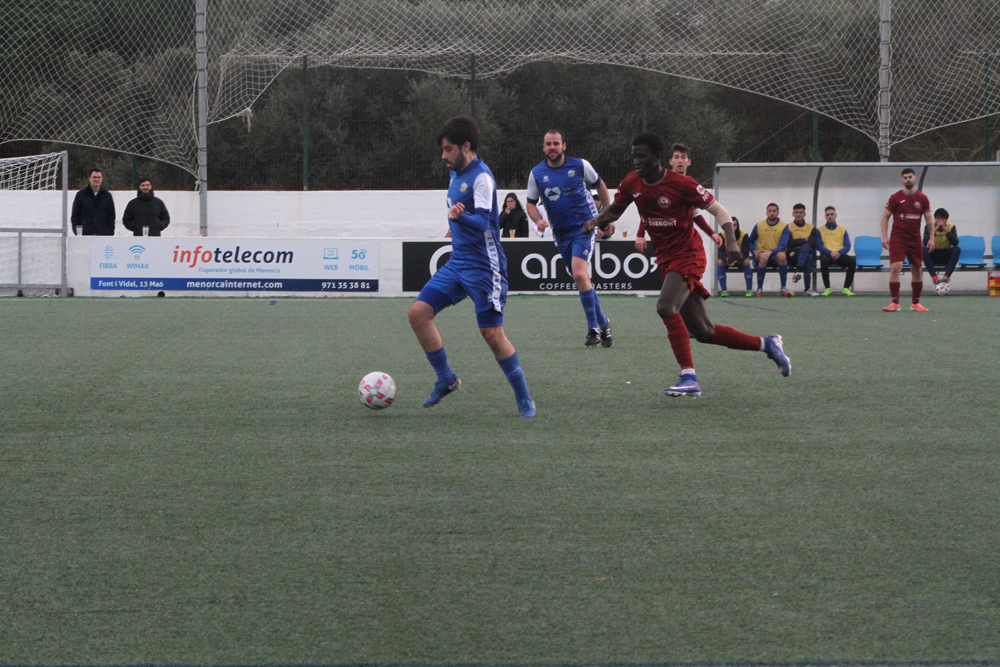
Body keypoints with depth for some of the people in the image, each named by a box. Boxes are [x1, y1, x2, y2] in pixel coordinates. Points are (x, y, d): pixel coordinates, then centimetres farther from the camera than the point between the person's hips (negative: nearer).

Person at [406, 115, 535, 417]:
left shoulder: (481, 177, -15)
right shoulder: (456, 175, 12)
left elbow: (483, 222, -28)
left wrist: (461, 217, -45)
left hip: (484, 267, -9)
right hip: (457, 264, 9)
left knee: (493, 334, -9)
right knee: (418, 312, -4)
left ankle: (524, 399, 6)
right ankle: (446, 379, 9)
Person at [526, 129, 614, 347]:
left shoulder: (580, 166, -3)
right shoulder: (536, 173, 2)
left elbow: (599, 185, 13)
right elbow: (531, 203, 10)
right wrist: (538, 220, -11)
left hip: (585, 227, -4)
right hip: (561, 234, 4)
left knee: (579, 274, -23)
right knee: (582, 280, 7)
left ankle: (593, 328, -15)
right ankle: (603, 324, 24)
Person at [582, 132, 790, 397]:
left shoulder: (681, 184, -16)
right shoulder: (632, 183, 0)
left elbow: (718, 209, -12)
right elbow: (615, 209, 16)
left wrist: (731, 240, -27)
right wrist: (599, 220, -6)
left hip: (688, 255, -7)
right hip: (666, 259, 7)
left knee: (666, 306, -31)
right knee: (703, 332, 7)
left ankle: (689, 377, -30)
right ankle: (766, 344, 25)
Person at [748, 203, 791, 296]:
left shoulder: (784, 226, -1)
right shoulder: (759, 225, 6)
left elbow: (783, 246, -12)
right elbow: (750, 241, 18)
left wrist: (770, 252, -29)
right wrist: (754, 251, -4)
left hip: (775, 255, -1)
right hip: (761, 252, 1)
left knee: (782, 256, -37)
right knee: (763, 257, -37)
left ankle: (783, 288, -27)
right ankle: (759, 289, -29)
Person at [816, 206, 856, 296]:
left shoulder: (842, 230, 17)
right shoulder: (820, 230, 12)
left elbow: (847, 246, 6)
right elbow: (819, 246, -1)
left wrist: (839, 253, -15)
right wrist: (831, 252, -18)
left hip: (840, 255, 2)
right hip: (827, 255, -2)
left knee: (852, 261, -29)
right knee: (824, 260, -39)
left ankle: (846, 288, -26)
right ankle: (827, 289, -30)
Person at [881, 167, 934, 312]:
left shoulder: (922, 198, 5)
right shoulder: (895, 198, -1)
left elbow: (929, 220, 9)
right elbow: (885, 217, 2)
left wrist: (931, 238, -1)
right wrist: (884, 237, -8)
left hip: (915, 239, 3)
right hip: (898, 238, -3)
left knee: (916, 270, 5)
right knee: (895, 267, -16)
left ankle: (915, 303, 18)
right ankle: (895, 303, -15)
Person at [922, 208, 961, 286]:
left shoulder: (951, 227, -5)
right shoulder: (929, 227, -7)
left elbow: (955, 243, -20)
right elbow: (925, 243, -23)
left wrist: (946, 230, -26)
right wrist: (935, 230, -28)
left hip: (946, 257, 1)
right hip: (933, 256, -1)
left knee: (957, 249, -28)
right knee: (924, 250, -31)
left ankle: (947, 275, -35)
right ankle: (934, 276, -40)